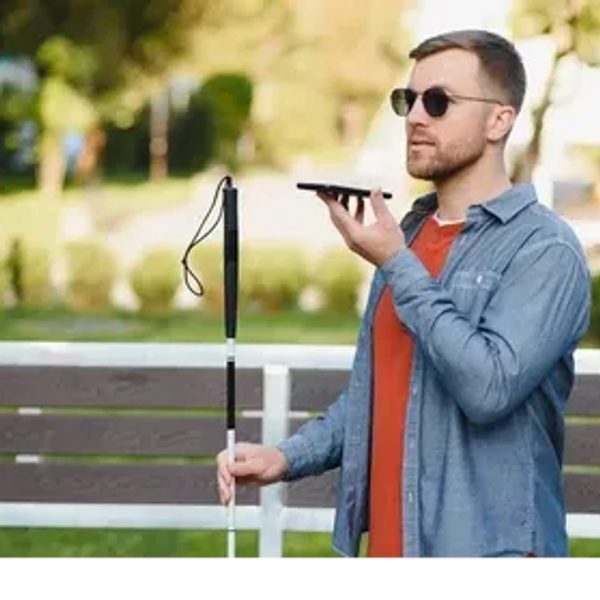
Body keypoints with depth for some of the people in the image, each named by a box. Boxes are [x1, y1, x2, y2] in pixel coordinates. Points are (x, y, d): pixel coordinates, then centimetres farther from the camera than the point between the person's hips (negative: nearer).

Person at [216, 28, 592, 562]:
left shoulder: (544, 249, -11)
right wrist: (288, 457, 2)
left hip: (486, 545, -7)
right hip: (387, 542, 7)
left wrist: (397, 266, -15)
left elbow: (489, 388, -22)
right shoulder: (405, 236, 12)